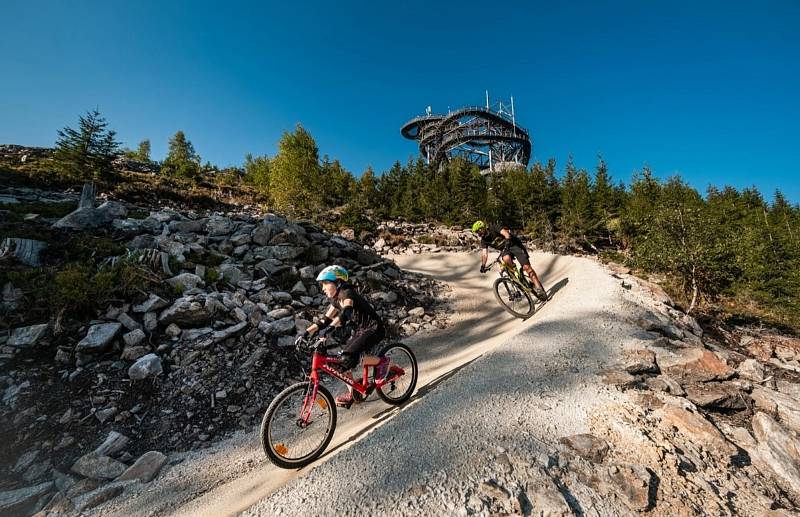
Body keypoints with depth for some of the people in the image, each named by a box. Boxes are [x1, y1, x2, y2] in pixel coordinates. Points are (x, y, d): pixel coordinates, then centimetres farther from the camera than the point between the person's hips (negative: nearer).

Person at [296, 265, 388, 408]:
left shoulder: (347, 293, -20)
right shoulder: (336, 299, 6)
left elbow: (347, 311, -40)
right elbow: (325, 319, 9)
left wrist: (331, 327, -52)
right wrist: (306, 332, 1)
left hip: (374, 329, -9)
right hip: (361, 330, 9)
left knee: (348, 357, -23)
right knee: (341, 361, 3)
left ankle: (381, 362, -2)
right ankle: (352, 394, 21)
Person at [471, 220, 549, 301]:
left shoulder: (493, 228, -18)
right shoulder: (483, 240, -2)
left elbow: (506, 233, -32)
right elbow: (484, 253, -9)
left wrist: (507, 243, -51)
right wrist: (483, 265, -22)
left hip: (514, 245, -5)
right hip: (504, 250, 5)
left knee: (526, 267, -15)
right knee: (506, 259, -32)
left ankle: (538, 288, -12)